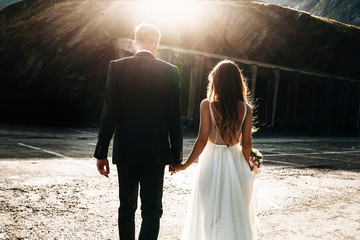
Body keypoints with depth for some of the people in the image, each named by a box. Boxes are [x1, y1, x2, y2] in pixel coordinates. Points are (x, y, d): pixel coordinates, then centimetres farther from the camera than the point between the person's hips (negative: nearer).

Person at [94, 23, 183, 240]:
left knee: (127, 208, 17)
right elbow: (175, 119, -2)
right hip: (155, 152, -1)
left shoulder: (117, 67, -3)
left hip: (125, 151, 2)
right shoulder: (170, 71, -3)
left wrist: (102, 153, 0)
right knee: (152, 210, 6)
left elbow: (109, 114, -6)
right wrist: (177, 156, 7)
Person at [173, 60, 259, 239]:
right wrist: (248, 164, 15)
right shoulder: (245, 108, -3)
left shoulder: (207, 105, -10)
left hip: (212, 164, -2)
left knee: (209, 217, 11)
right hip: (236, 164, 2)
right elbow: (246, 143, -3)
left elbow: (202, 140, -13)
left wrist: (185, 165, -3)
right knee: (238, 215, 17)